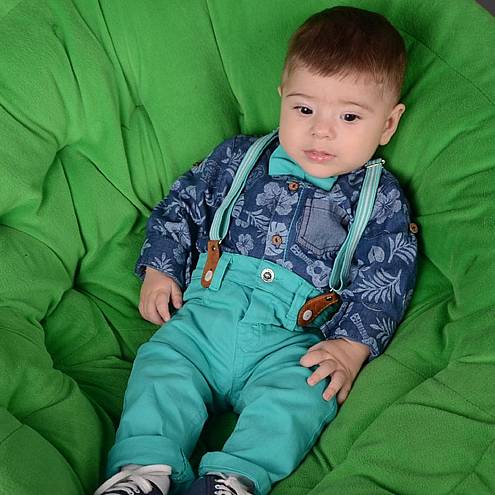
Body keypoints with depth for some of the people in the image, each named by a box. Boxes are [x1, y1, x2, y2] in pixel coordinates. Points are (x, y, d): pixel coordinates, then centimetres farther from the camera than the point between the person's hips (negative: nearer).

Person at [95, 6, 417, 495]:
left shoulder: (381, 199, 6)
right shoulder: (238, 158, 11)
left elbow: (385, 281, 2)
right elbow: (181, 203, 19)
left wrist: (352, 344, -11)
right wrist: (159, 268, 8)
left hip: (291, 342, -2)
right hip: (203, 316, 2)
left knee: (303, 393, -30)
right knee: (162, 367, -22)